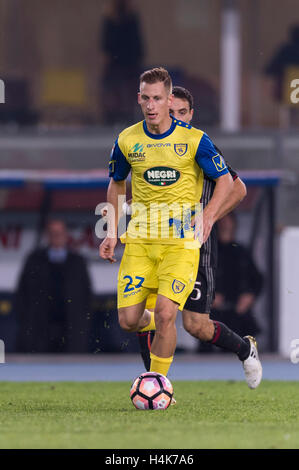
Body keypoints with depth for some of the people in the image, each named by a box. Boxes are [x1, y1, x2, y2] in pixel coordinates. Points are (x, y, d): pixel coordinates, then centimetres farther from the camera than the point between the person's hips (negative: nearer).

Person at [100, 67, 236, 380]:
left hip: (181, 240, -3)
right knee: (128, 320, -4)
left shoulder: (194, 140, -5)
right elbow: (116, 184, 18)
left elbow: (225, 180, 3)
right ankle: (158, 327, 32)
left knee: (165, 312, -19)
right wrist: (112, 233, 11)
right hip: (139, 240, 3)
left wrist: (208, 216, -14)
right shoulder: (127, 140, 3)